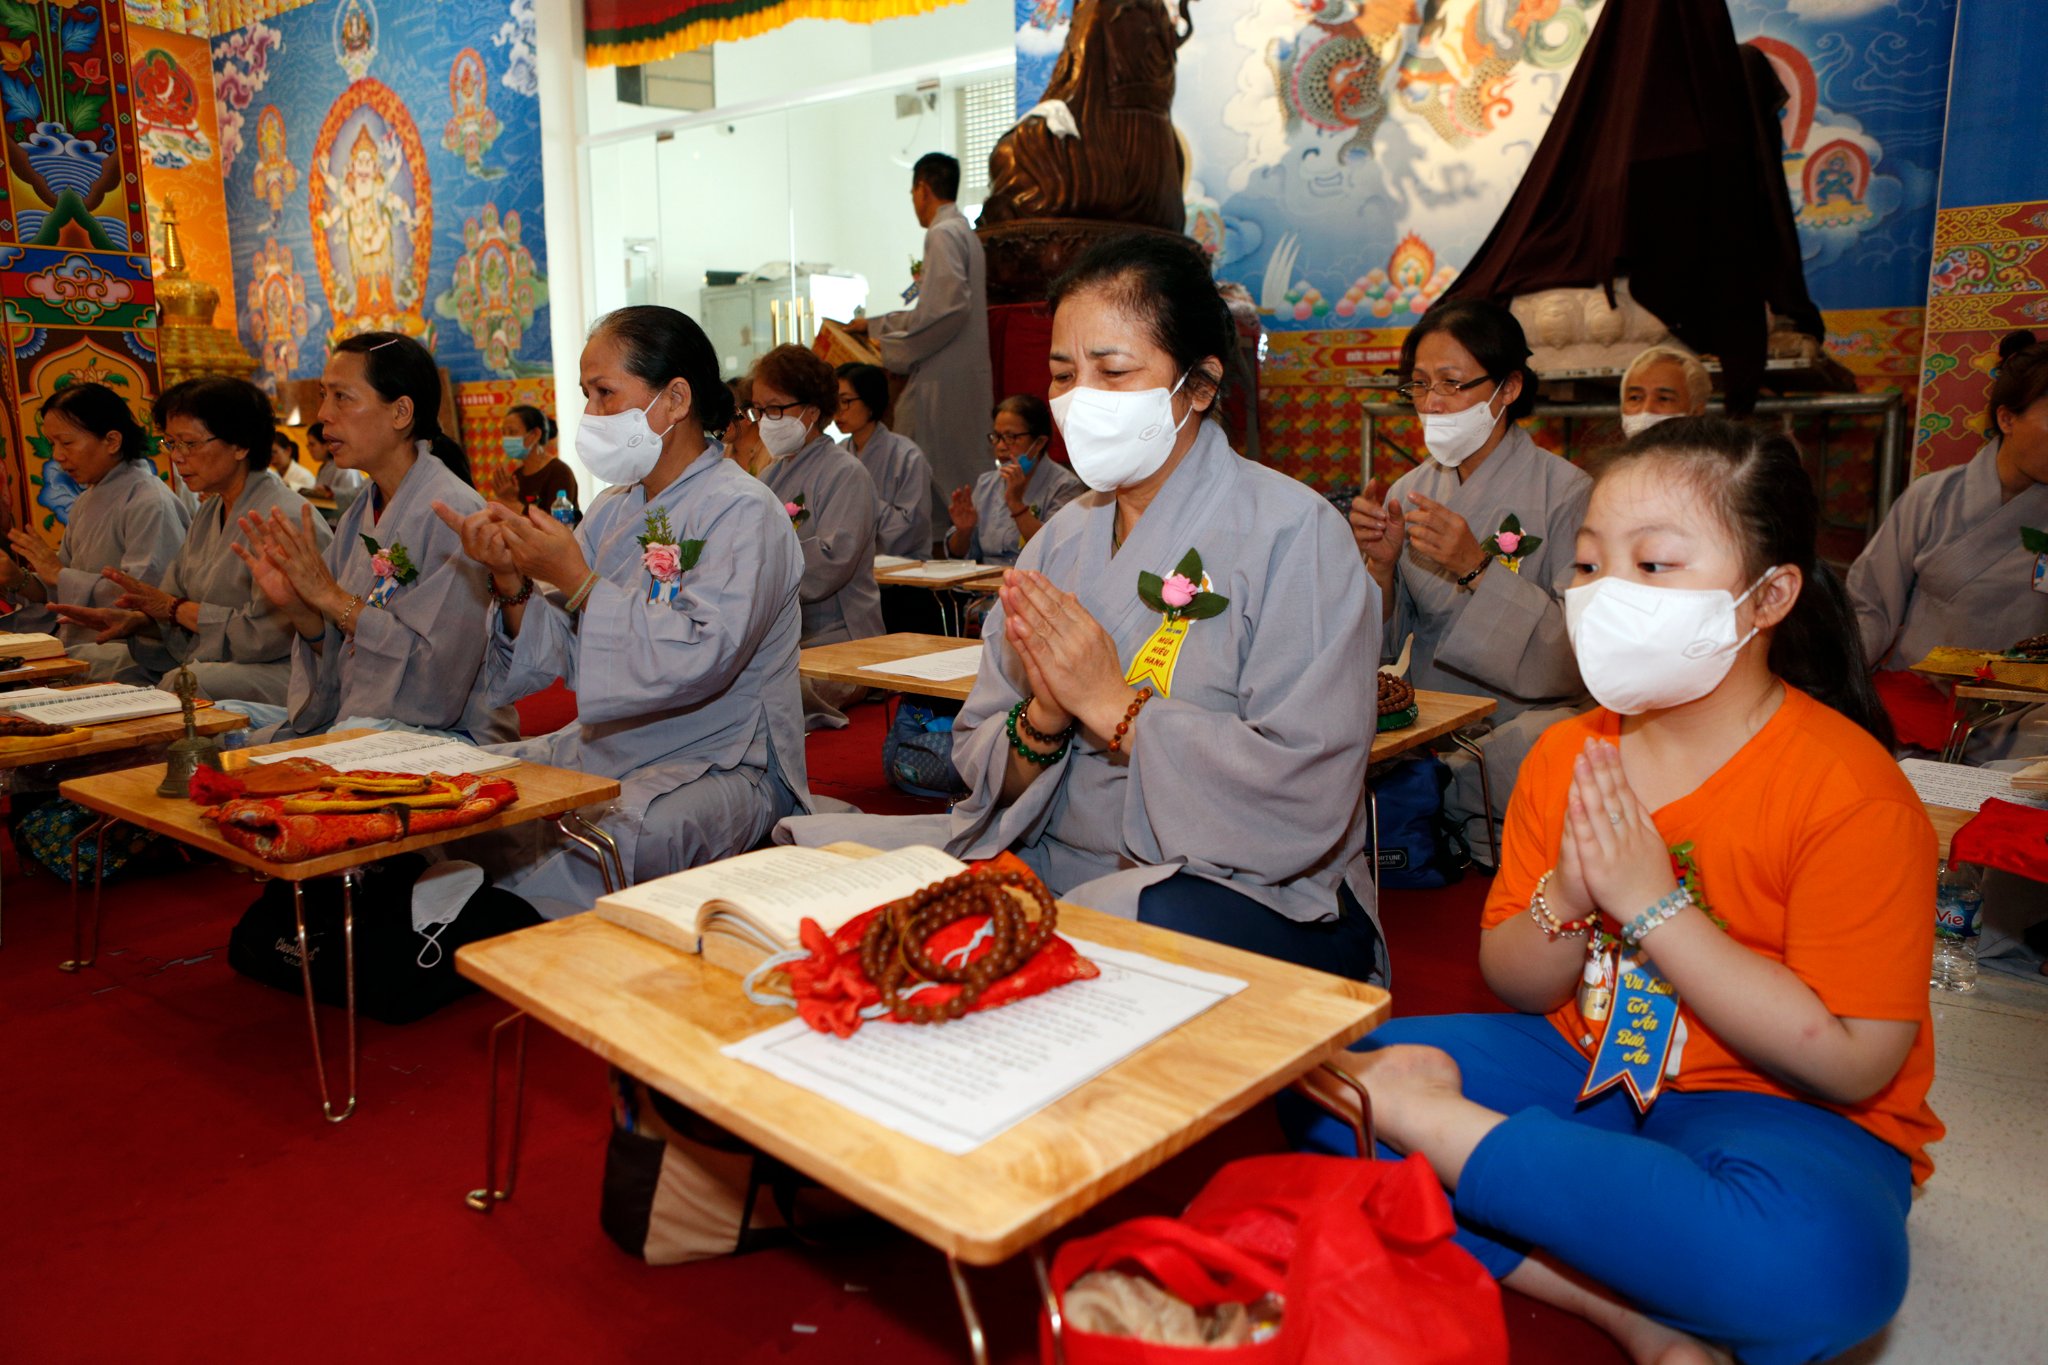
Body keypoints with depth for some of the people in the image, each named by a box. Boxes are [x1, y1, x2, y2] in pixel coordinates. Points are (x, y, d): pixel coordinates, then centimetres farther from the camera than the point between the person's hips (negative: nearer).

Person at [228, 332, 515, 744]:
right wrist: (296, 607, -7)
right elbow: (341, 659, 12)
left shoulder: (453, 513, -15)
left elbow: (437, 671, -21)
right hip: (355, 720, 8)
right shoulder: (360, 514, 10)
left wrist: (331, 597, -19)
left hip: (447, 736, -8)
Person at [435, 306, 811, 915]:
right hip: (604, 749, 8)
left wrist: (576, 580, -20)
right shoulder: (614, 509, 12)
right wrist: (511, 584, -8)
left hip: (721, 767, -8)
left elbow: (697, 661, -24)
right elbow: (559, 657, 10)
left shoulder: (744, 513, -10)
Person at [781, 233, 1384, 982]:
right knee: (817, 856, -10)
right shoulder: (1062, 540, 10)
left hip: (1251, 896, -5)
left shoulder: (1289, 532, -9)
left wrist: (1111, 703, -17)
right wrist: (1043, 717, -13)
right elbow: (983, 774, 10)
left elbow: (1308, 805, -19)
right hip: (1052, 863, 6)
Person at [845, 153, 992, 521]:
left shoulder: (943, 234, -10)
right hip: (961, 376, 10)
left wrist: (894, 348, -13)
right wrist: (875, 325, 27)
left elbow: (948, 309, -22)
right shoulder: (964, 232, 22)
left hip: (945, 377, -10)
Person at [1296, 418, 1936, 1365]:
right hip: (1583, 1064, 5)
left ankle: (1441, 1129, -25)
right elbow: (1512, 986, 5)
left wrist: (1652, 904, -23)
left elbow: (1851, 1064, -20)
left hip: (1772, 1110, -4)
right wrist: (1567, 899, -18)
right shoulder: (1566, 757, 0)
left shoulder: (1850, 790, -15)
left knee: (1818, 1261, -40)